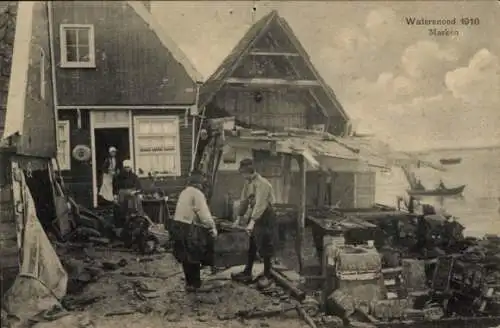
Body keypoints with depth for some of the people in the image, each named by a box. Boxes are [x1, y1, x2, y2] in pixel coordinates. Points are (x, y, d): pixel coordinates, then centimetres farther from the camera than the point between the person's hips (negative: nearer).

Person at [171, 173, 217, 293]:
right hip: (188, 229, -8)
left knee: (186, 258, 16)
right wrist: (213, 228, -10)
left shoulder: (184, 192, 16)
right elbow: (204, 213, -17)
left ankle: (190, 283, 25)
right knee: (194, 258, 3)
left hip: (177, 226, 8)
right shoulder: (197, 193, -10)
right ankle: (195, 285, 9)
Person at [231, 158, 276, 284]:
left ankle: (267, 275, 9)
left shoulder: (262, 183, -23)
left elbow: (260, 204, -30)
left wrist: (252, 222, -35)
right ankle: (247, 273, 22)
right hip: (255, 214, 8)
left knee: (264, 247, -2)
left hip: (265, 217, -8)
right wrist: (240, 217, 7)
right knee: (251, 246, 14)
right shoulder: (248, 182, 5)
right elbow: (244, 200, 10)